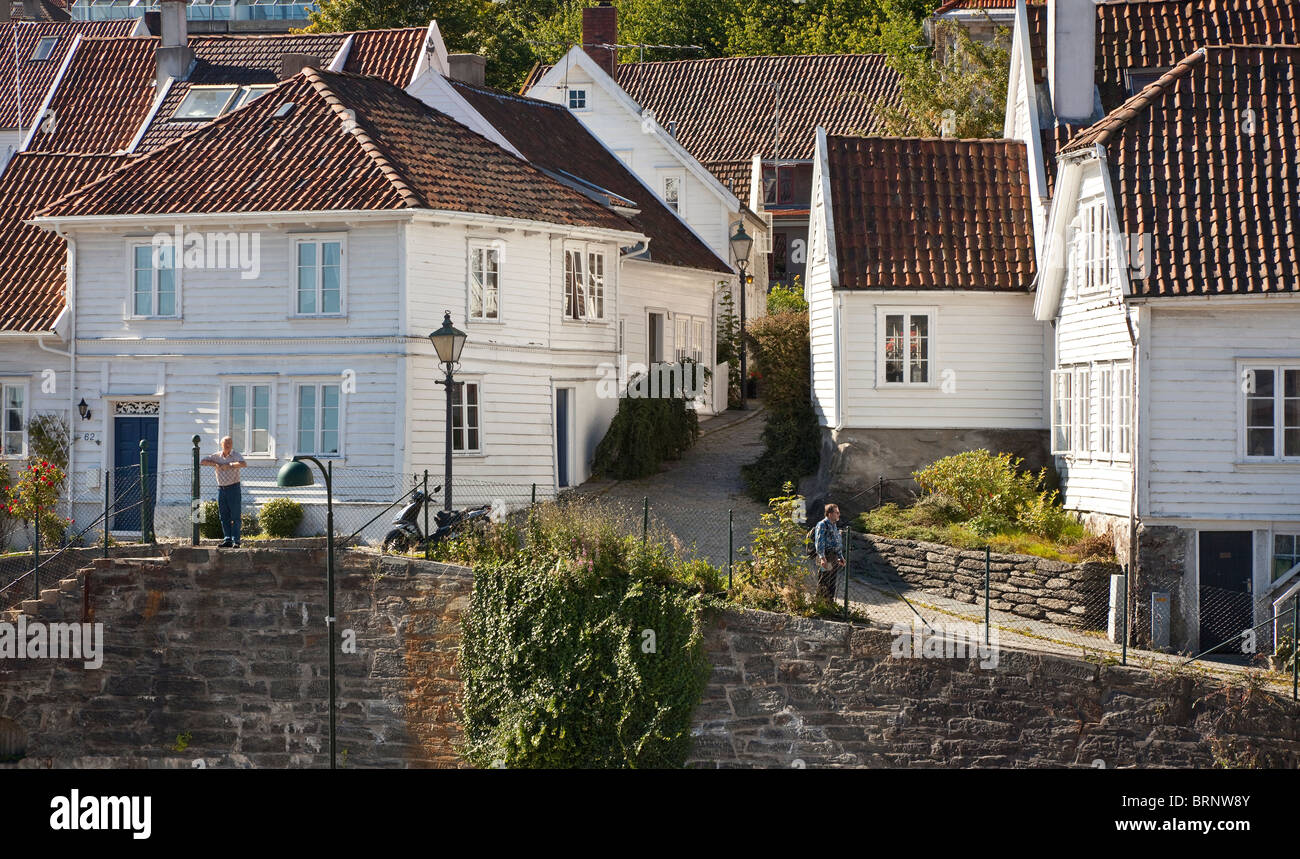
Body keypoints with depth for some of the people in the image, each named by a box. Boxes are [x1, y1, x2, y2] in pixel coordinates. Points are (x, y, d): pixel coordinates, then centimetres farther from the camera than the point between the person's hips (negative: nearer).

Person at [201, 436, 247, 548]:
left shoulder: (235, 455, -3)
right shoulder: (216, 456, 9)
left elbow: (243, 464, -21)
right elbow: (203, 461, 7)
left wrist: (229, 465, -17)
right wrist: (215, 464, -5)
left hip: (233, 488, -4)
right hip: (221, 488, 4)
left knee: (235, 516, -6)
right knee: (224, 516, 4)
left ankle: (236, 540, -7)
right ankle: (227, 540, 8)